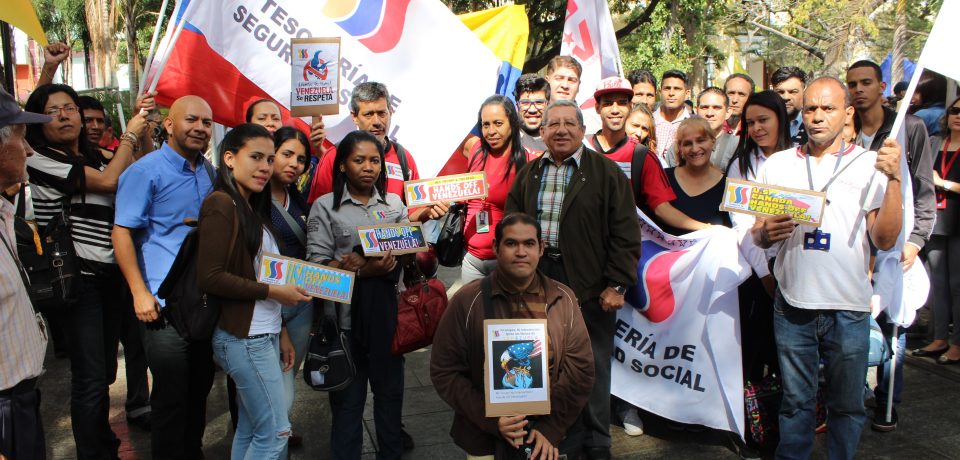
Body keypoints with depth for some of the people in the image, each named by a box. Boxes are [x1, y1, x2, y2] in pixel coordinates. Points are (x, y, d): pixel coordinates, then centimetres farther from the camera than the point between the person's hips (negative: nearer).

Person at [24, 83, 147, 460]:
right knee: (90, 377, -4)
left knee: (105, 370, 16)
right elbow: (108, 181, -15)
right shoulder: (41, 161, -10)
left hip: (109, 275, 7)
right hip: (78, 280, -7)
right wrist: (129, 135, -3)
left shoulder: (94, 157, 14)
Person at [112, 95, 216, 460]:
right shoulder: (146, 171, -8)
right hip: (166, 305, -6)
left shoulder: (208, 171, 11)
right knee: (171, 396, 2)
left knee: (200, 388, 16)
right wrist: (140, 292, -17)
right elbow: (122, 232, -11)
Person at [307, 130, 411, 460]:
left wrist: (358, 267, -16)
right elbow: (318, 264, -9)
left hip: (387, 312, 3)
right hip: (345, 313, -2)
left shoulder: (394, 204, 9)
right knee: (348, 397, 7)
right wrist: (369, 269, -22)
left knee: (390, 388, 14)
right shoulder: (325, 206, 0)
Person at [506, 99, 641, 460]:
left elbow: (625, 232, -6)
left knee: (593, 367, 5)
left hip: (591, 286, -3)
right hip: (536, 282, 4)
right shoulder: (527, 174, 11)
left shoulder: (606, 172, -2)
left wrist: (617, 284, -11)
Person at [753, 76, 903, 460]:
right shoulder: (777, 165, 6)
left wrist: (894, 179, -16)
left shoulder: (869, 165, 0)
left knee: (847, 405, 12)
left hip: (848, 307, -1)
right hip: (793, 303, 1)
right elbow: (758, 235, 9)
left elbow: (884, 240, -7)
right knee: (796, 401, 12)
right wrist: (767, 232, -14)